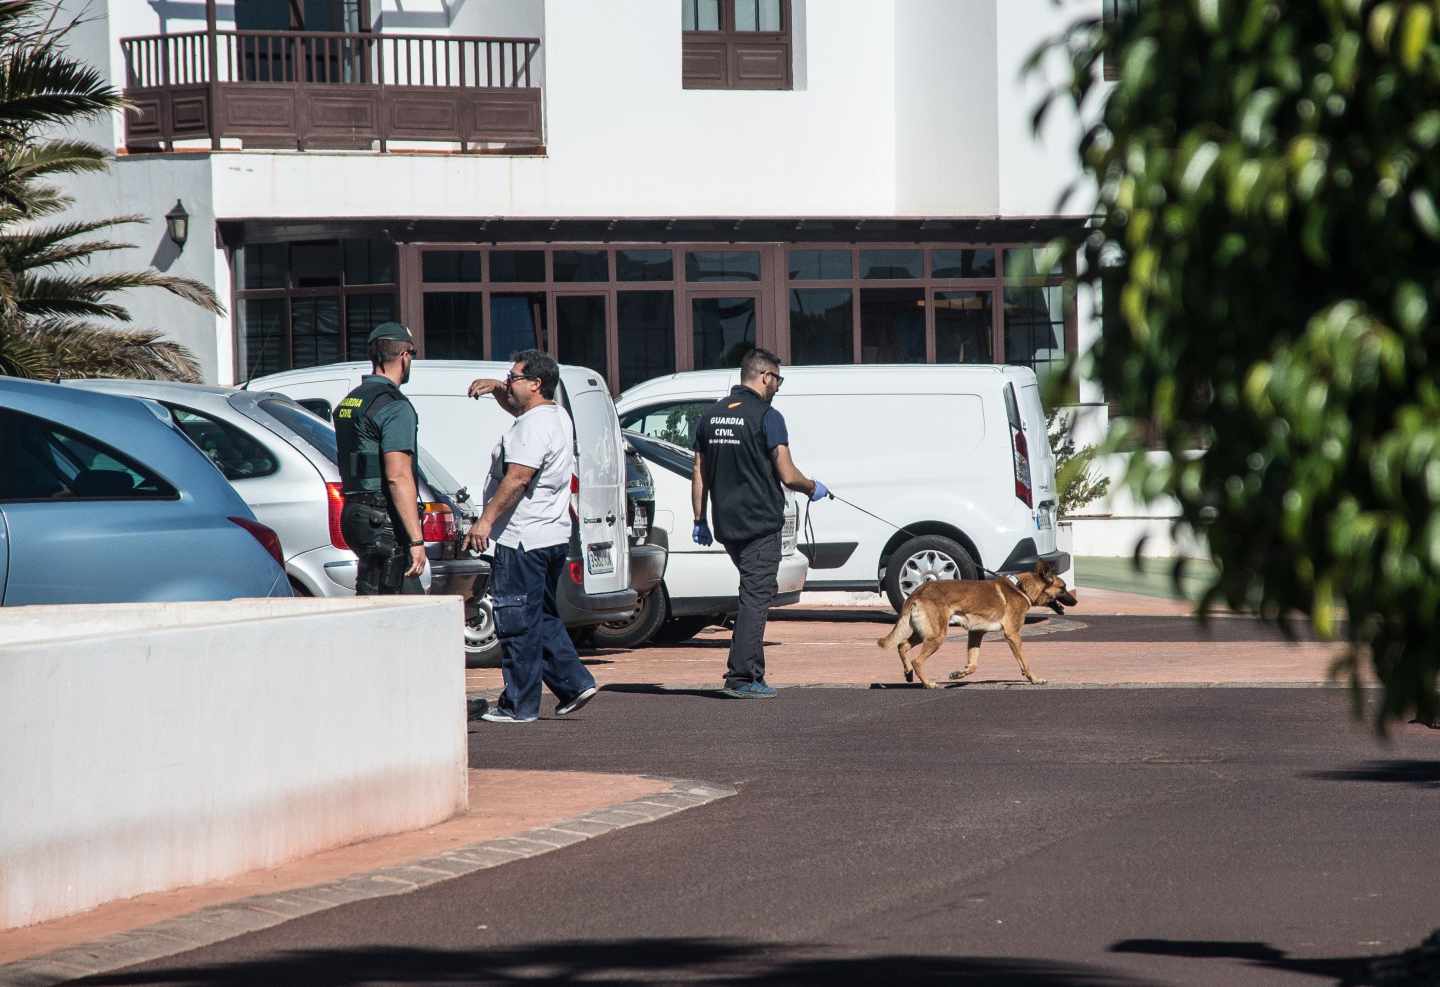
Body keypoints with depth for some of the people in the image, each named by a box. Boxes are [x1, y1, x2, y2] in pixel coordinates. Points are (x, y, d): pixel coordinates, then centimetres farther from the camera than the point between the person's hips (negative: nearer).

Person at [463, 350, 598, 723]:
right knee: (543, 618, 18)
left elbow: (517, 479, -26)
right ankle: (574, 683, 13)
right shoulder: (556, 416, 15)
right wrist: (496, 388, 20)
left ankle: (519, 705, -1)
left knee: (518, 624, -5)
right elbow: (518, 406, 37)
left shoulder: (533, 427, -17)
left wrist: (486, 520, -25)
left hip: (523, 539, -10)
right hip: (552, 535, 10)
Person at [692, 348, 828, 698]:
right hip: (761, 523, -7)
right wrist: (813, 488, 6)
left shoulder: (710, 416, 9)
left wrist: (699, 520, 16)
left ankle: (749, 669, 16)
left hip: (726, 524, 7)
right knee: (756, 597, -4)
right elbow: (787, 475, -13)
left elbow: (699, 474, 11)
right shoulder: (767, 417, -11)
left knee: (758, 591, 19)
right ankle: (743, 677, -8)